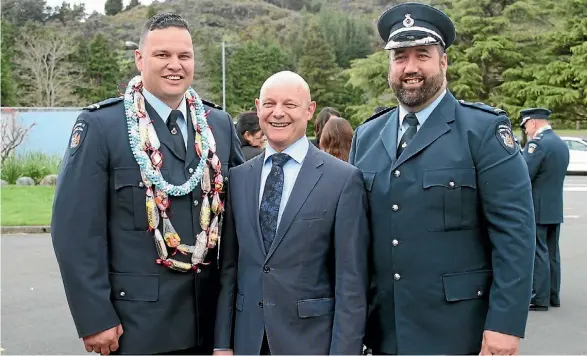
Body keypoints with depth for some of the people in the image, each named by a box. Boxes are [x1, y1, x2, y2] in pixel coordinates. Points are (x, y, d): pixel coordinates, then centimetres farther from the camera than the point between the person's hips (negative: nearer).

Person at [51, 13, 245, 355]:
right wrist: (94, 317, -13)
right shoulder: (100, 125, -9)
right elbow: (76, 229, -12)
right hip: (137, 316, -4)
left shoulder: (220, 123, 5)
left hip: (211, 311, 4)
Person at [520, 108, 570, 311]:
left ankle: (540, 299, 1)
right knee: (552, 253, 14)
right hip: (555, 208, 9)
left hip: (536, 209, -9)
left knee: (538, 254, -3)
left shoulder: (538, 143, -16)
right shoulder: (561, 144, 13)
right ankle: (553, 295, 22)